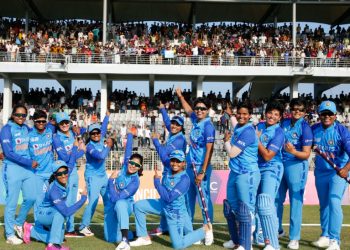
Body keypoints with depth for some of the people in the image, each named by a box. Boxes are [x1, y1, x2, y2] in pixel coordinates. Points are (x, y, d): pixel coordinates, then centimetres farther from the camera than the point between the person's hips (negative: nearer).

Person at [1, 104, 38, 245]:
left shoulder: (26, 128, 9)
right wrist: (29, 162, -18)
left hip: (28, 169, 6)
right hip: (12, 169, -6)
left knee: (31, 198, 9)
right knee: (12, 202, 0)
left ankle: (18, 224, 32)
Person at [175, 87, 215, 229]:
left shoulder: (208, 126, -14)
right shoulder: (195, 120, 7)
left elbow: (209, 150, -18)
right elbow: (187, 110, 32)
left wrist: (202, 172, -22)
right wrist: (180, 96, 32)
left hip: (201, 167, -8)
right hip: (190, 165, 9)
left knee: (204, 198, -7)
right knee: (188, 197, 16)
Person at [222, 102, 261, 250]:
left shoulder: (248, 131, -18)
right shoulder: (237, 129, 11)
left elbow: (232, 153, -17)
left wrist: (226, 140, -1)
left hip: (247, 175, -10)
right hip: (234, 172, 10)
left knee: (244, 210, -6)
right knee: (230, 208, 17)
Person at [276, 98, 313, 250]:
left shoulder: (305, 128, -11)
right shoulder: (284, 123, 5)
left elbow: (306, 154, -14)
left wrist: (293, 152, -31)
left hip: (296, 166, -6)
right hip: (280, 164, 6)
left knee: (296, 202, -1)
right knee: (277, 199, 16)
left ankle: (294, 238, 8)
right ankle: (277, 230, 34)